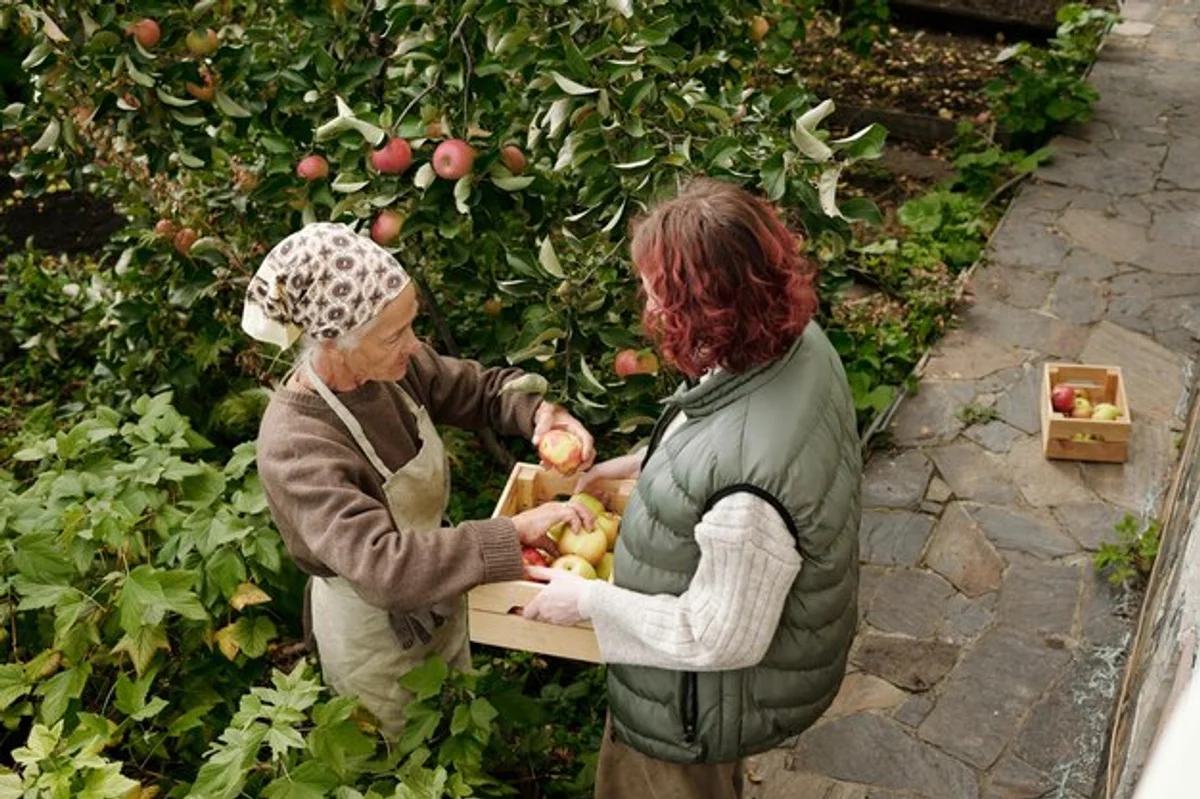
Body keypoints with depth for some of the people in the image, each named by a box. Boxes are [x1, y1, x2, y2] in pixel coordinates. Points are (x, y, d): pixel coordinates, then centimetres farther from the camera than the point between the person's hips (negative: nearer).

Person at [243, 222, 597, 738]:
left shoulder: (391, 366, -18)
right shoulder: (295, 448, -36)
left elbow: (483, 389, -3)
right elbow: (382, 563, -44)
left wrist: (539, 412, -25)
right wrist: (516, 532, -45)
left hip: (437, 596, 6)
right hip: (374, 633, -6)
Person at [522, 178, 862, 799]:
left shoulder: (746, 491, -45)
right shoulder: (798, 341, -18)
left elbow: (720, 638, -28)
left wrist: (588, 601, -18)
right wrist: (646, 464, 1)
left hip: (722, 692, -7)